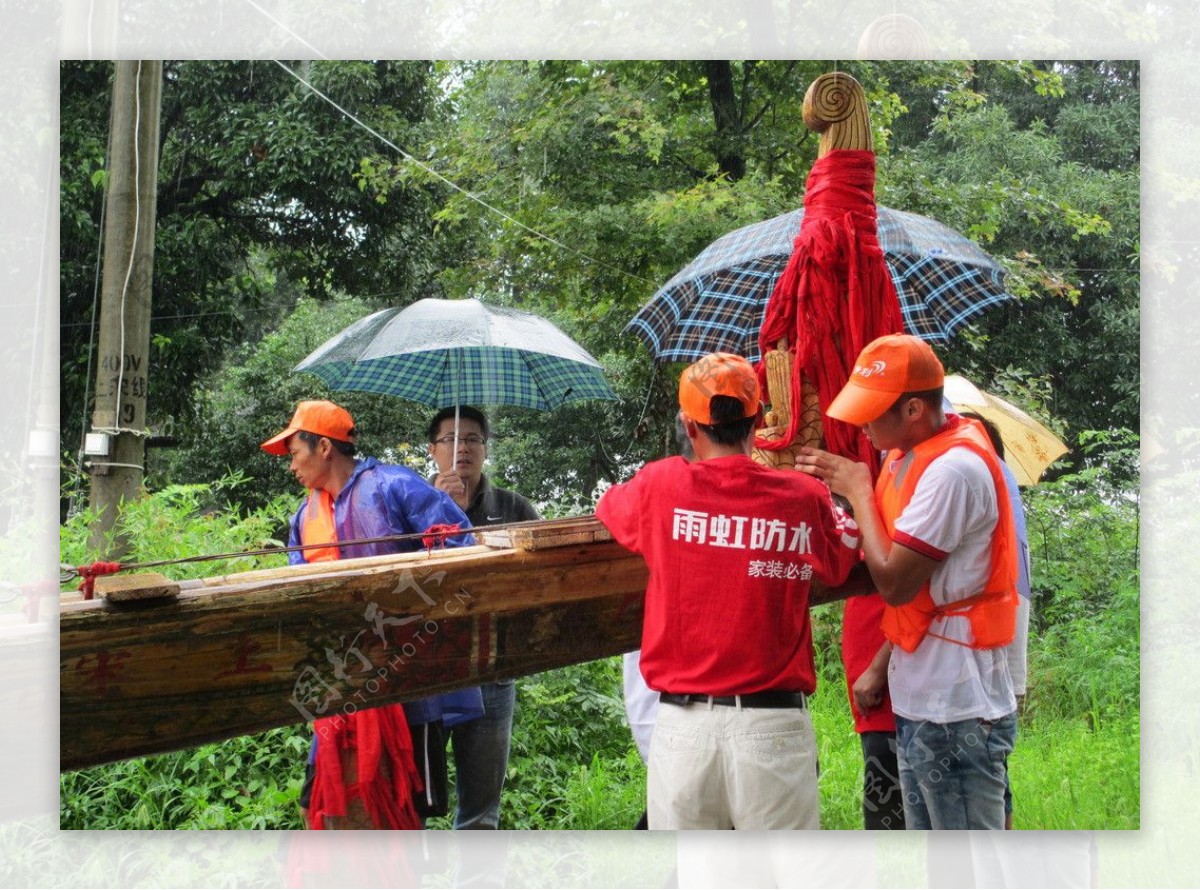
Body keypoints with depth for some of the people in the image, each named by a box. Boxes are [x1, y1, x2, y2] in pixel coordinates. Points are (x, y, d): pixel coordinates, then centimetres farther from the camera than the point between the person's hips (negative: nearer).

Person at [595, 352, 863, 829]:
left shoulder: (660, 487, -2)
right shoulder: (804, 497, -3)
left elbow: (608, 507, 18)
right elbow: (844, 564, 14)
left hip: (682, 721, 1)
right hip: (774, 722, -1)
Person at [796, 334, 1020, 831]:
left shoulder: (953, 469, -23)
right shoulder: (911, 454, 7)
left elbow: (894, 583, -22)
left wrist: (859, 490, -12)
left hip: (956, 710, -10)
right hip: (920, 701, 10)